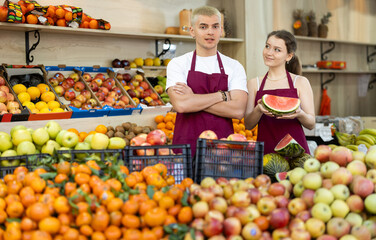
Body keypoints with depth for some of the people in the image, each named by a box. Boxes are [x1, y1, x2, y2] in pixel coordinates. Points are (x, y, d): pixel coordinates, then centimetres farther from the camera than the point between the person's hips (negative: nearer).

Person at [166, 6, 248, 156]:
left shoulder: (234, 67, 7)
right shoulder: (177, 64, 3)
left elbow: (238, 110, -7)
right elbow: (180, 104, -12)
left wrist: (194, 99, -10)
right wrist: (222, 95, -7)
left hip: (223, 146, 1)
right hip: (187, 144, -1)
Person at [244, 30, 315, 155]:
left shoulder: (300, 82, 5)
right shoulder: (254, 83, 9)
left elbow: (311, 124, 4)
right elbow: (248, 124, 5)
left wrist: (299, 114, -16)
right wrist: (259, 110, -15)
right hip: (266, 149, 1)